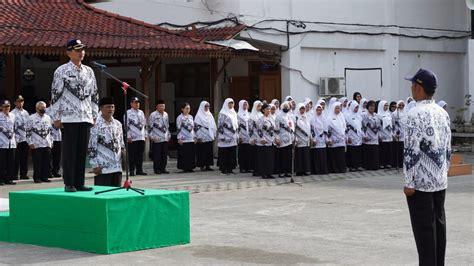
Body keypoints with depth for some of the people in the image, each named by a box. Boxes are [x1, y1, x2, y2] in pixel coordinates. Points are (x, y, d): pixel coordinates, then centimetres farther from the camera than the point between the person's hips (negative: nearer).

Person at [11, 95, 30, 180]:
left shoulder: (26, 112, 14)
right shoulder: (13, 113, -5)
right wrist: (14, 139, -15)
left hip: (25, 138, 5)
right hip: (17, 140, -5)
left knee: (24, 157, 7)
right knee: (16, 158, -3)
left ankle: (23, 174, 14)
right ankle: (14, 175, 2)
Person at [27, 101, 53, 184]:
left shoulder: (48, 118, 13)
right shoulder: (32, 118, -1)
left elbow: (51, 130, 19)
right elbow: (28, 131, -2)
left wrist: (51, 141, 12)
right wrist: (30, 143, -8)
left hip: (47, 145, 4)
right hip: (36, 145, -4)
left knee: (47, 162, 4)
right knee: (37, 162, -3)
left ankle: (45, 176, 11)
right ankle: (37, 177, 3)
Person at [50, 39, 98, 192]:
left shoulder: (89, 71, 13)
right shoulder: (62, 71, -3)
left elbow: (94, 94, 18)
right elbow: (55, 95, -5)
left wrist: (94, 115, 13)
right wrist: (56, 118, -8)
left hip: (85, 117, 5)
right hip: (69, 117, -5)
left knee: (82, 151, 6)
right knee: (69, 151, -3)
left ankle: (79, 183, 12)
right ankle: (69, 184, 2)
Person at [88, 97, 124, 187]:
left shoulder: (118, 124, 13)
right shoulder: (96, 125, -8)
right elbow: (92, 147, -9)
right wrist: (95, 165, -12)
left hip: (117, 166, 6)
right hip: (103, 167, -6)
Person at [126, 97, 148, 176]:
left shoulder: (141, 112, 16)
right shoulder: (128, 113, -3)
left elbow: (144, 124, 20)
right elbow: (126, 125, -8)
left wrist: (146, 134, 13)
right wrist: (128, 136, -14)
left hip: (141, 138, 6)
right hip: (132, 138, -6)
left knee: (140, 155, 8)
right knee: (132, 155, -3)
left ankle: (139, 170, 14)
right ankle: (132, 171, 1)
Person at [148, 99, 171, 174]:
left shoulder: (166, 114, 14)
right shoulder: (153, 115, -5)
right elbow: (150, 126, -6)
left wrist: (169, 135, 18)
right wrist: (151, 136, -11)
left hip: (165, 138, 6)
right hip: (157, 139, -6)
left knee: (164, 155, 6)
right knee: (157, 155, -4)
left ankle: (163, 168, 13)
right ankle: (157, 169, 1)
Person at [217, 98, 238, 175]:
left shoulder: (234, 113, 16)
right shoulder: (222, 114, -5)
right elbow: (219, 125, -9)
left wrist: (237, 135, 15)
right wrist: (222, 136, -15)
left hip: (233, 138, 7)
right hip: (225, 138, -6)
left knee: (232, 154, 5)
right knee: (224, 154, -3)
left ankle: (230, 169, 10)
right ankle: (223, 169, 1)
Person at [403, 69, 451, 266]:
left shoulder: (415, 114, -15)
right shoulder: (443, 113, 9)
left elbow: (412, 151, -18)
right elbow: (448, 149, 13)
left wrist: (409, 182, -15)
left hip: (421, 182, -7)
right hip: (440, 182, 7)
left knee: (424, 228, -3)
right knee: (439, 224, 12)